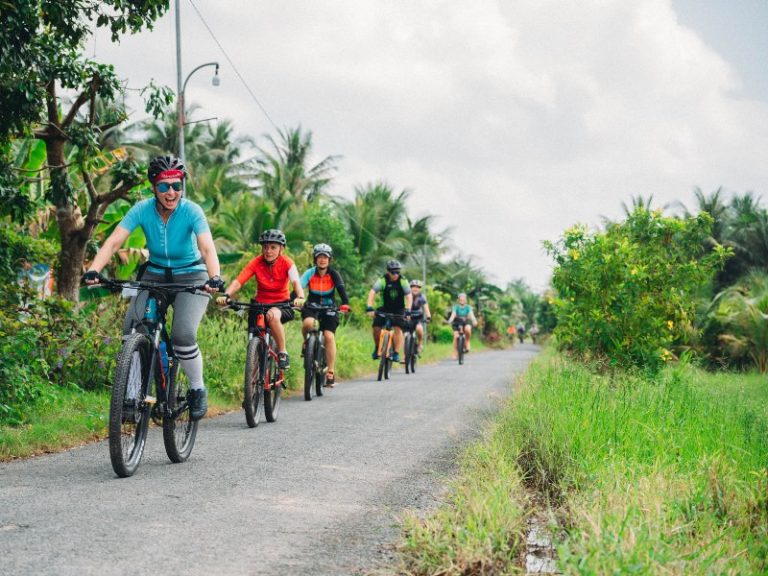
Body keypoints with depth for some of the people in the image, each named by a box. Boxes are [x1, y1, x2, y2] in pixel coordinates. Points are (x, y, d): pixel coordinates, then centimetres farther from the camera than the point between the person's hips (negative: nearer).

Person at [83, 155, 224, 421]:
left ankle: (198, 390, 2)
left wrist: (214, 278, -52)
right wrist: (93, 271, -39)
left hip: (191, 277, -3)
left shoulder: (191, 211, -21)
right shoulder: (142, 210, -15)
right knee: (132, 329, -17)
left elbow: (208, 248, -33)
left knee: (183, 335, -23)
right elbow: (114, 241, -23)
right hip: (154, 275, 3)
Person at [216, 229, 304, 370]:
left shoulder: (287, 263, -12)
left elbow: (296, 282, -27)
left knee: (272, 315, -38)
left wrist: (300, 298, -49)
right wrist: (226, 295, -40)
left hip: (281, 304, -2)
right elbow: (238, 281, -21)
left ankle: (283, 353, -21)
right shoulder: (256, 263, -11)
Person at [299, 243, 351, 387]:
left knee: (329, 336, -15)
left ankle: (330, 373, -10)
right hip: (312, 306, 0)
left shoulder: (334, 274, -11)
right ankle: (307, 343, 0)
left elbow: (341, 289, -24)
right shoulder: (310, 273, -12)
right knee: (308, 323, -34)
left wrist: (345, 304, -44)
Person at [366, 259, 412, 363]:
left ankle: (396, 353, -15)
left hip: (399, 309, -1)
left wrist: (407, 310, -38)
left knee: (398, 328, -20)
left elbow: (409, 296, -24)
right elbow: (372, 293, -28)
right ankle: (377, 348, 10)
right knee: (376, 327, -14)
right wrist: (369, 308, -42)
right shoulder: (382, 280, -18)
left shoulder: (403, 281, -17)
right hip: (385, 308, 1)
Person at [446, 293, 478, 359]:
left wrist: (474, 321, -43)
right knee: (456, 337, -18)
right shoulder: (456, 307, -9)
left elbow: (471, 315, -22)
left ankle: (467, 342, -9)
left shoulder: (468, 307, -8)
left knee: (468, 329, -35)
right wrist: (449, 321, -42)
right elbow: (453, 314, -23)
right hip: (457, 323, 0)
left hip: (466, 322, 0)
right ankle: (455, 353, -7)